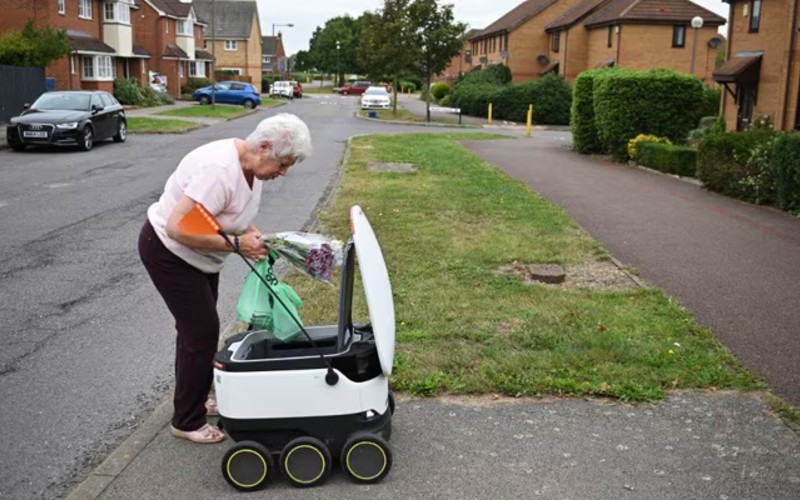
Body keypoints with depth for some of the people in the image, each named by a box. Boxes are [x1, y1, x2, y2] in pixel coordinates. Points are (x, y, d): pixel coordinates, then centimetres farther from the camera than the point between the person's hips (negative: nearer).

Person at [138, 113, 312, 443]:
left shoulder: (251, 166, -5)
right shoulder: (220, 170, -34)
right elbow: (178, 228, -37)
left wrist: (256, 238, -9)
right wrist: (236, 244, -31)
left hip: (196, 254, 9)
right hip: (168, 252, -9)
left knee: (197, 327, 19)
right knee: (202, 331, -5)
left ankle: (193, 400, 38)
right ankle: (188, 422, 11)